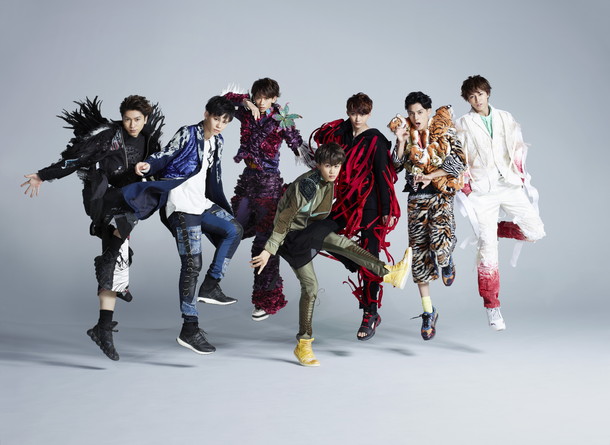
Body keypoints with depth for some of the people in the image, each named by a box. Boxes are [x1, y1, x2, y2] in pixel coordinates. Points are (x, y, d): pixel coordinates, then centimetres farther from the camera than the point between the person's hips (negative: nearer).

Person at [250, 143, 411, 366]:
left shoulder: (329, 182, 0)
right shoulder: (308, 184, -24)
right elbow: (285, 218, -23)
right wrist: (269, 250, -23)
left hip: (311, 231, 7)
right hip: (292, 235, -7)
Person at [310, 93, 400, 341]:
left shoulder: (375, 141, -8)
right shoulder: (341, 134, 8)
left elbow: (384, 176, -11)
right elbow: (320, 136, 26)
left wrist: (387, 210, -16)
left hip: (370, 204, -6)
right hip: (346, 202, 7)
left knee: (369, 258, -5)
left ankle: (370, 314, 1)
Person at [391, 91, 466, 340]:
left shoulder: (445, 132, -1)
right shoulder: (407, 135, 7)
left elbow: (458, 163, -7)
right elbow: (396, 166, 2)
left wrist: (430, 175, -14)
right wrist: (401, 142, -10)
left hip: (440, 196, -3)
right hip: (416, 198, 3)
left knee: (439, 246, -25)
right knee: (419, 253, 2)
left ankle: (446, 260, 16)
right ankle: (428, 311, 14)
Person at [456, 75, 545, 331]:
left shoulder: (505, 118, 13)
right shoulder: (463, 125, 6)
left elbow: (518, 151, 15)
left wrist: (525, 181, 6)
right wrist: (464, 192, -7)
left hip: (510, 185, 3)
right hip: (482, 191, -3)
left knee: (535, 231, -9)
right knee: (488, 249, -5)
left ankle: (494, 230, 18)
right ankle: (491, 306, 6)